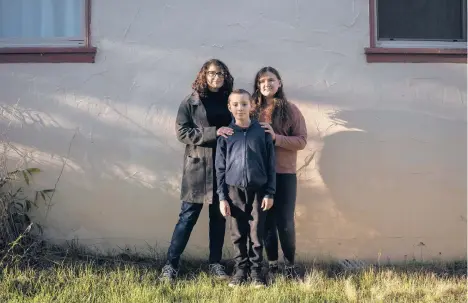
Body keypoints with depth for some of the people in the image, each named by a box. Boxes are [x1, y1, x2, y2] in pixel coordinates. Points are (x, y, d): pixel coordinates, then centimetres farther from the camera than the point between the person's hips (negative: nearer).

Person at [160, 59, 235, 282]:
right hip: (198, 167, -3)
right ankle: (171, 264, 6)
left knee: (219, 217, 9)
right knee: (188, 216, -2)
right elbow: (182, 132, -8)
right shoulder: (191, 102, 0)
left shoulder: (230, 101, 9)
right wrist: (213, 132, -17)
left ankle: (215, 263, 21)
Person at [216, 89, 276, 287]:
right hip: (234, 190, 1)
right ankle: (241, 269, 20)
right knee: (238, 234, 7)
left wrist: (270, 193, -2)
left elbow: (270, 164, 2)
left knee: (256, 233, 4)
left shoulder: (262, 132, 0)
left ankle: (256, 270, 17)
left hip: (258, 190, -1)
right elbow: (220, 168, 4)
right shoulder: (225, 134, 2)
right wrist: (222, 197, -1)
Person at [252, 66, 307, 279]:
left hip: (284, 174, -2)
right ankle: (272, 264, 20)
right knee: (266, 221, 9)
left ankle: (290, 265, 15)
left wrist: (276, 137, -16)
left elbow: (302, 141, -4)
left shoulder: (290, 110, 2)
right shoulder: (253, 110, 6)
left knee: (285, 222, 0)